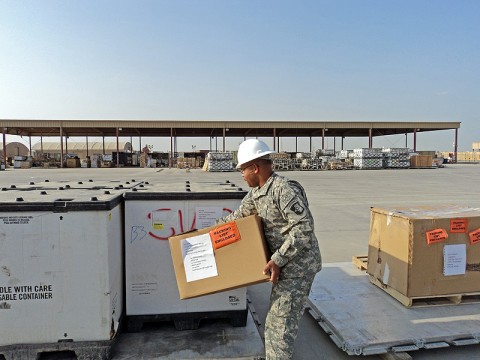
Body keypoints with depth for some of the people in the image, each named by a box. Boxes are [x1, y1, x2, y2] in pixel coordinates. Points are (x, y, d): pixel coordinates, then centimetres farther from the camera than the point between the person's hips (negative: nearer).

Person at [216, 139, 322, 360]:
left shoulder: (284, 190, -22)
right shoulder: (256, 193, 8)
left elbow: (304, 228, -26)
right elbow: (237, 217, 21)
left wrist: (277, 260, -25)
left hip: (298, 266, -9)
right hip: (285, 265, 9)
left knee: (280, 325, -2)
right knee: (275, 322, 20)